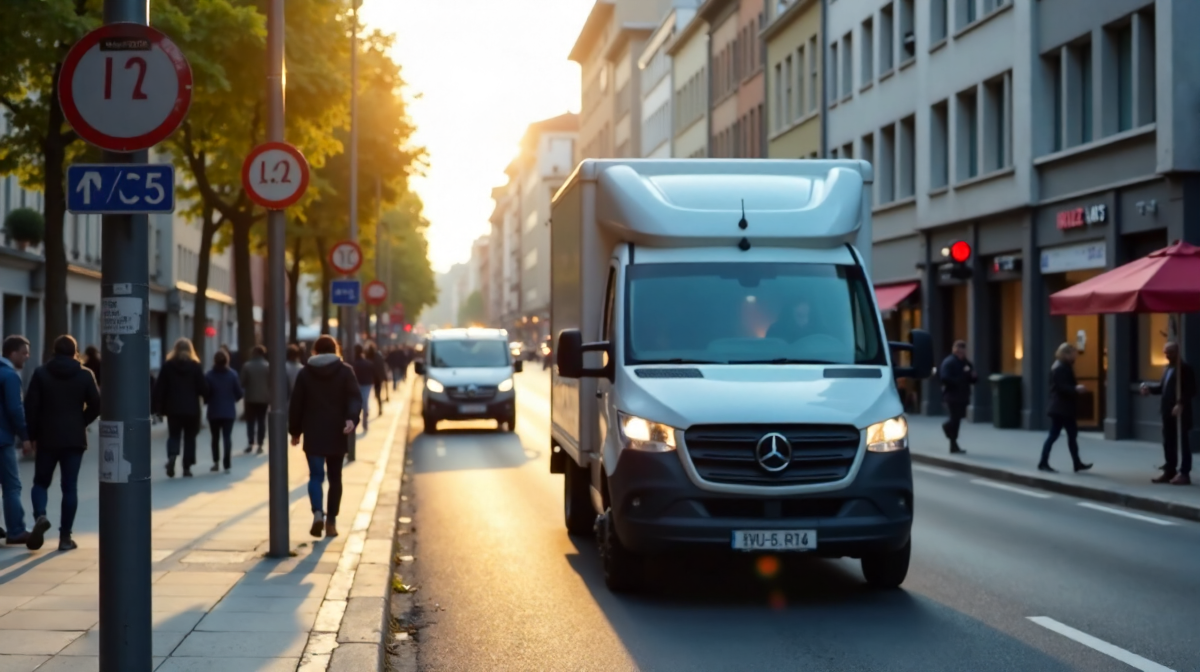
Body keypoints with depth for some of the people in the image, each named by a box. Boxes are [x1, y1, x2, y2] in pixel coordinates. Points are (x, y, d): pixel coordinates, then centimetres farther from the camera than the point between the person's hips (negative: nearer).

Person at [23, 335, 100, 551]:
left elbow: (30, 405, -5)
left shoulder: (41, 373, -2)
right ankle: (65, 536, 1)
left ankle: (40, 516, -15)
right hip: (75, 438, 0)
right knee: (70, 487, 4)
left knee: (41, 482, 13)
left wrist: (33, 434, 3)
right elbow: (96, 405, -2)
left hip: (47, 438, 0)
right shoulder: (85, 375, -1)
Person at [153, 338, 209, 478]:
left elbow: (159, 388, 0)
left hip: (173, 408, 1)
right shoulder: (196, 366, -1)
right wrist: (208, 398, 13)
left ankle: (172, 456, -19)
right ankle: (187, 468, 5)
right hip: (191, 409, -1)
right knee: (189, 437, 9)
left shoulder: (168, 366, 2)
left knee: (173, 435, 10)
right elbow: (203, 388, -5)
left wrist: (158, 407, 4)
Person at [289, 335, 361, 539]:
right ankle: (331, 522, 11)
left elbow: (296, 404, 5)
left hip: (313, 434, 0)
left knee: (316, 475, -1)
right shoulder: (345, 371, 4)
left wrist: (295, 431, 13)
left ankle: (318, 513, -25)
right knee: (334, 478, 10)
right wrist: (352, 418, -22)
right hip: (336, 433, 0)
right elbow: (355, 398, -12)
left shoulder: (305, 373, 5)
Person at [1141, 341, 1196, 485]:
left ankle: (1184, 474, 1)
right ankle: (1169, 471, 20)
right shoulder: (1168, 368, 16)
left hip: (1180, 412, -9)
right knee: (1168, 443, 12)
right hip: (1168, 412, 9)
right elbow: (1163, 387, 18)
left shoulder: (1185, 368, -11)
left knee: (1182, 443, -2)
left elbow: (1191, 391, -16)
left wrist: (1181, 404, -26)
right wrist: (1150, 388, 1)